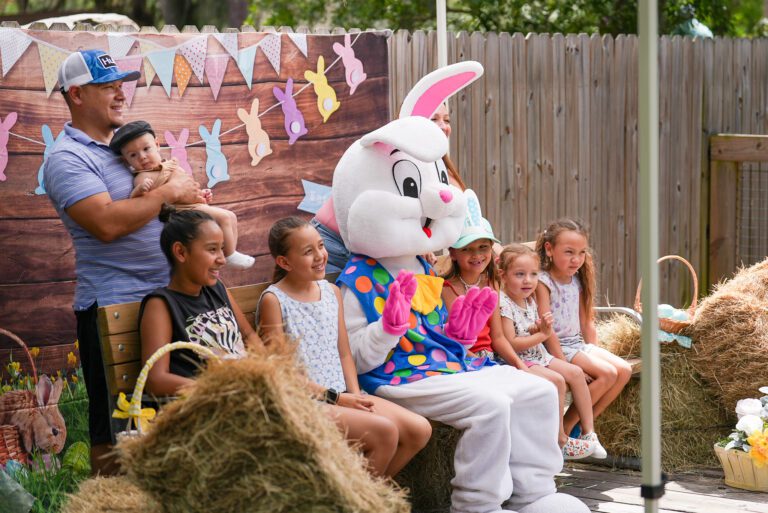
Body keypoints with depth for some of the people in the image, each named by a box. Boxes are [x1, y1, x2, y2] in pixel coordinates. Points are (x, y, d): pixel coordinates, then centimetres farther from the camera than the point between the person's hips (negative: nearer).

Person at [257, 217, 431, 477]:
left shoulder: (331, 291, 13)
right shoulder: (274, 300, -7)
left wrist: (355, 396, -2)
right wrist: (336, 398, -14)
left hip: (344, 395, 7)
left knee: (419, 429, -7)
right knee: (384, 431, -26)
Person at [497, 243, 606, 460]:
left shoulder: (529, 300, 9)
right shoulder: (503, 304, -19)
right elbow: (511, 343, -23)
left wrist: (539, 327, -6)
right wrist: (542, 334, -18)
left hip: (538, 355, 9)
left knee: (575, 372, 0)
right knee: (557, 380, -25)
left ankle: (589, 432, 5)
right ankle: (561, 442, -16)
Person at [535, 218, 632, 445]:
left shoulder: (577, 281, 11)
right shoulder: (542, 281, -14)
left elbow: (586, 322, 16)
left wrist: (595, 353, 7)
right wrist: (563, 364, -21)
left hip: (578, 343, 8)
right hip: (557, 347, -8)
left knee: (624, 369, -6)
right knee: (607, 373, -21)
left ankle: (585, 424, -1)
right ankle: (566, 426, -11)